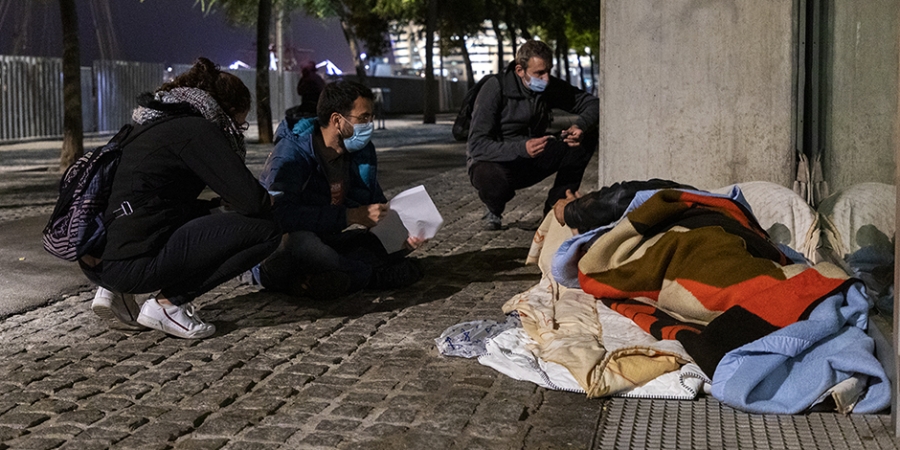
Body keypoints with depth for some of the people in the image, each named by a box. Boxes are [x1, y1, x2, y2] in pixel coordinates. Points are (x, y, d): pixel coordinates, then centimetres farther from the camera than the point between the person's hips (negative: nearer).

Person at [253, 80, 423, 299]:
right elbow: (282, 214, -34)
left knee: (400, 242, -4)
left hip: (327, 241, 7)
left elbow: (376, 204, 11)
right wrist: (351, 216, -36)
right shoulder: (292, 152, -20)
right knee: (302, 241, -40)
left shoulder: (363, 152, 2)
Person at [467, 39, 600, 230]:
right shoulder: (496, 88, -22)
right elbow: (477, 145, -29)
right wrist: (522, 148, -44)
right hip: (494, 161, -5)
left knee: (587, 137, -12)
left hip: (532, 161, 5)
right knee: (492, 179, -42)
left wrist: (580, 126, -27)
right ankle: (494, 210, -3)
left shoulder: (550, 86, -6)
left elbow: (593, 104, -2)